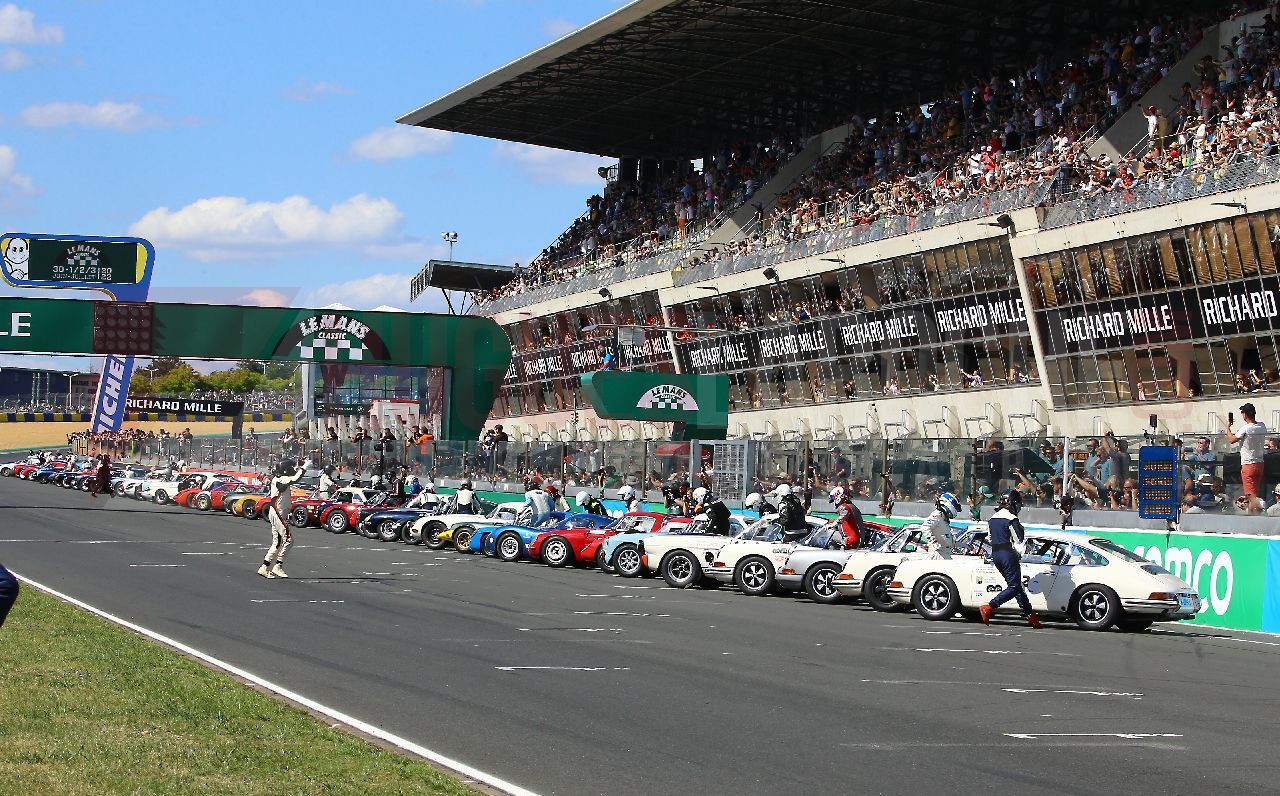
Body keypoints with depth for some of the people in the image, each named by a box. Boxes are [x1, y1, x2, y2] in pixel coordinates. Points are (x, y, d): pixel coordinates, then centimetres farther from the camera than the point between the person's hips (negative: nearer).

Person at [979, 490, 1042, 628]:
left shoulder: (992, 518, 12)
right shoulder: (1011, 519, -13)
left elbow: (989, 537, 18)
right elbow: (1020, 540, -13)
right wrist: (1022, 529, 4)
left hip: (995, 554, 9)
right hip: (1008, 554, -9)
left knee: (1016, 585, 13)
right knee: (1014, 587, -5)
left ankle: (1030, 614, 14)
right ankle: (988, 608, -17)